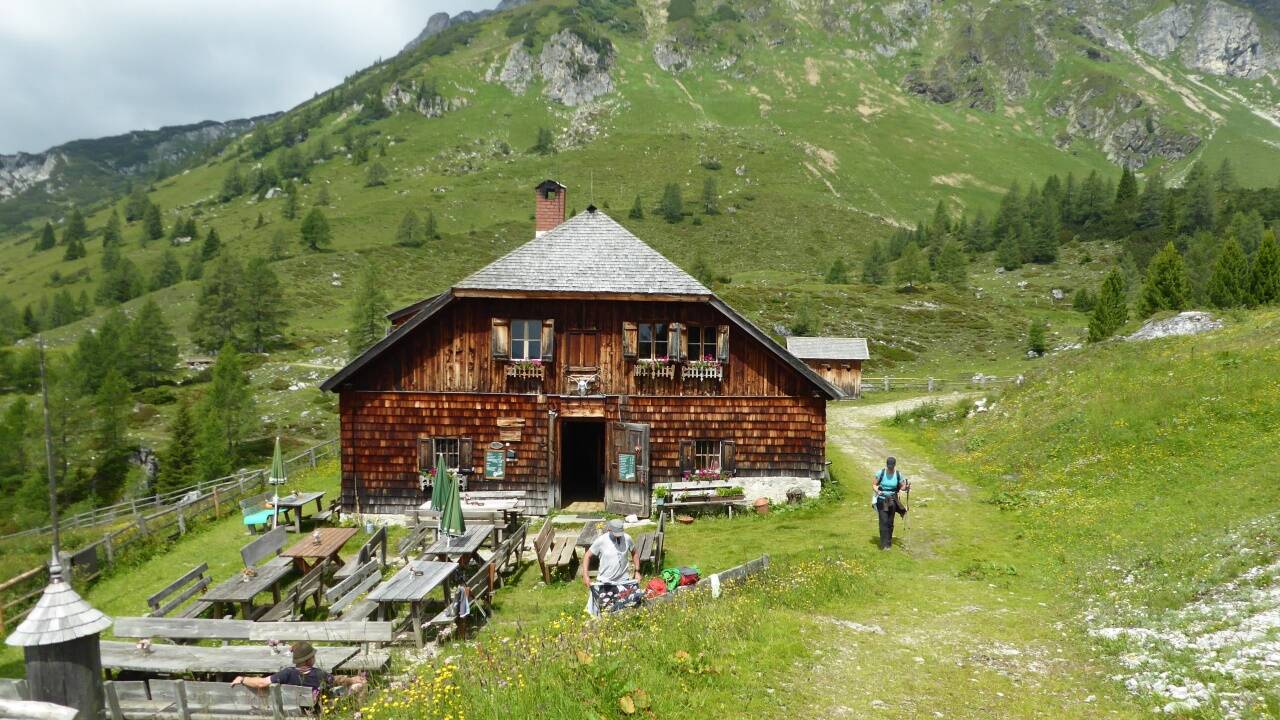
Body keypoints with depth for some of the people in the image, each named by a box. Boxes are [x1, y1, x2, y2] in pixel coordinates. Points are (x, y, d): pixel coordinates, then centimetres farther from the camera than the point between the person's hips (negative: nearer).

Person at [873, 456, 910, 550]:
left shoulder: (898, 474, -5)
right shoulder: (881, 473, -9)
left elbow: (902, 487, 6)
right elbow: (874, 484, -3)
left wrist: (906, 487, -16)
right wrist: (877, 491, -22)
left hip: (892, 501, 2)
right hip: (882, 500, -2)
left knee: (890, 522, 8)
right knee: (883, 521, -10)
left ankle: (889, 543, 23)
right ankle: (884, 544, -9)